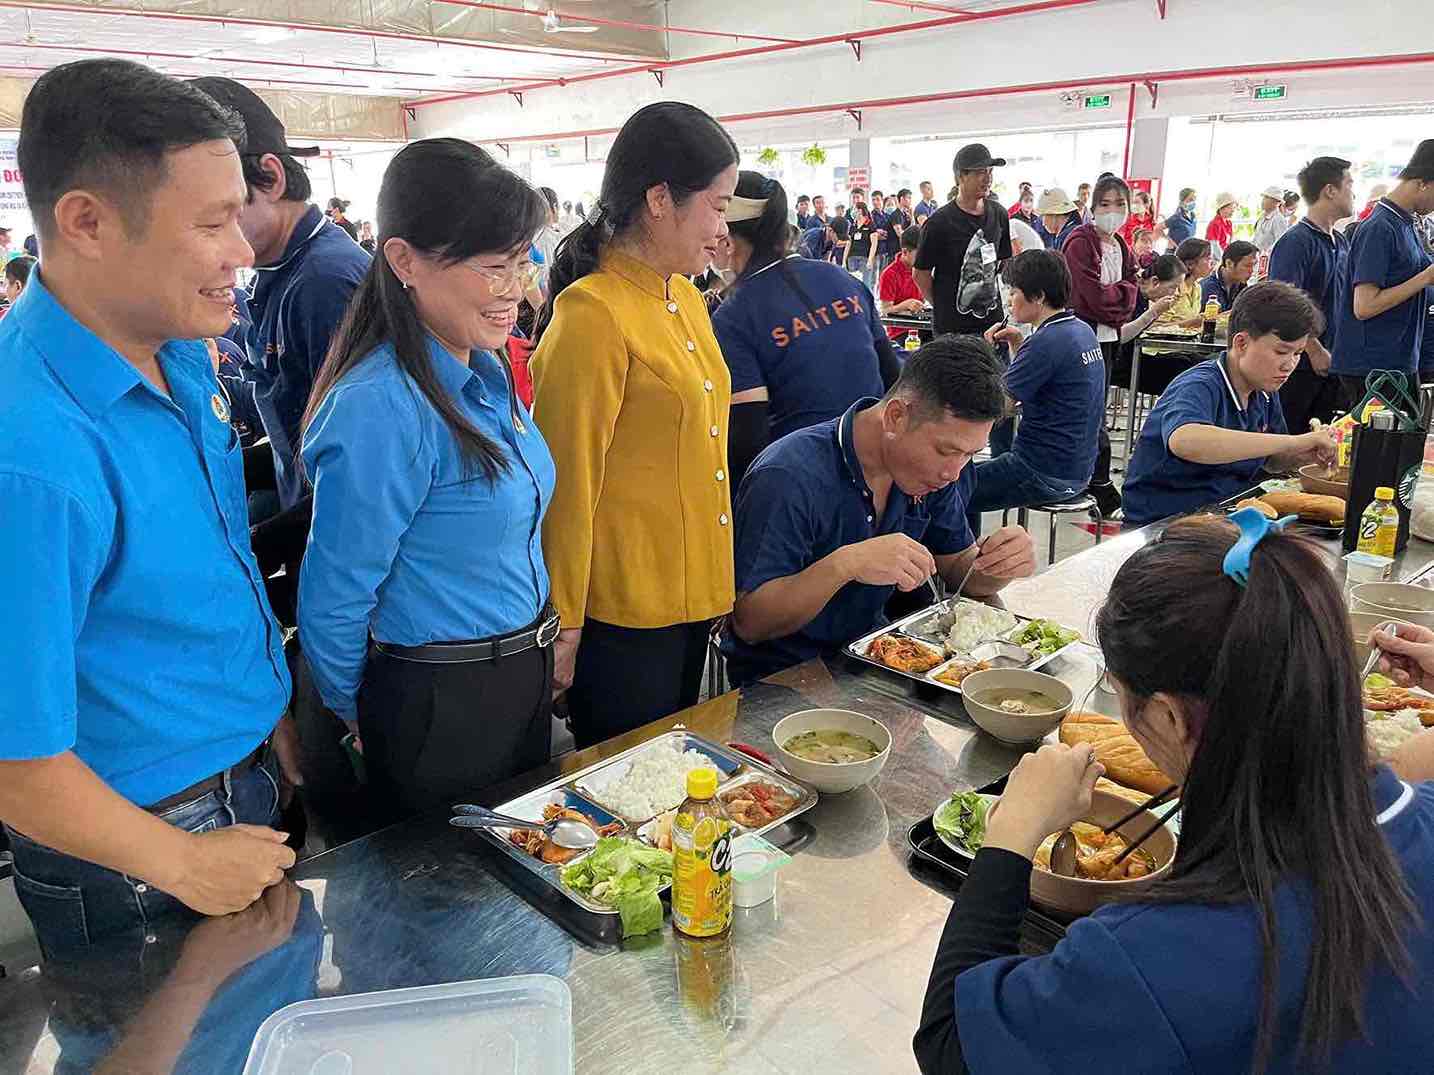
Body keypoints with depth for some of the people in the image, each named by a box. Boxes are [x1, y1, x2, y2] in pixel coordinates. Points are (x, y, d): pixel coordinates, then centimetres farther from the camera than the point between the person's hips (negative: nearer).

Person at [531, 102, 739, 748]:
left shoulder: (685, 299, 9)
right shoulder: (592, 313, -18)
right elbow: (569, 481, -17)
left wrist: (714, 584, 17)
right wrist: (564, 623, -11)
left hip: (691, 595, 8)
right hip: (621, 614, -8)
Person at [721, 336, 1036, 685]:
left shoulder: (936, 469, -2)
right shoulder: (787, 478, -26)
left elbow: (959, 570, 8)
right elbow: (747, 623, -25)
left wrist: (1001, 566, -15)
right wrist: (844, 565, -38)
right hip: (782, 675, -7)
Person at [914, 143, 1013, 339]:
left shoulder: (999, 214, 7)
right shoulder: (939, 222, -11)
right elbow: (920, 273, -6)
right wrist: (943, 306, 0)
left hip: (993, 319, 5)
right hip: (952, 326, -5)